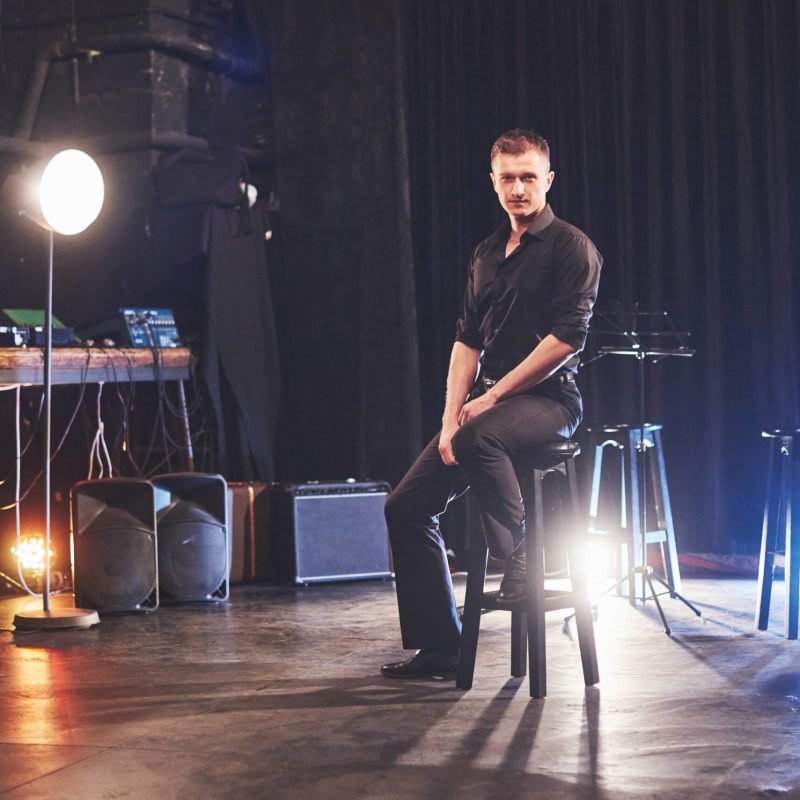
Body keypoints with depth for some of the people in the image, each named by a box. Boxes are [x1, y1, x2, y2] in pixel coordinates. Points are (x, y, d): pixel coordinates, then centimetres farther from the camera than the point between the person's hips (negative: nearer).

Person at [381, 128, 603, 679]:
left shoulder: (571, 247, -5)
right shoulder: (487, 255, 17)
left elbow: (567, 337, -15)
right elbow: (467, 340, 14)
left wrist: (493, 395, -16)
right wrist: (451, 418, 0)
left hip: (547, 399, -8)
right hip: (487, 402, 8)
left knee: (481, 436, -41)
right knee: (407, 507, 0)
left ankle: (520, 552, -24)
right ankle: (439, 650, 5)